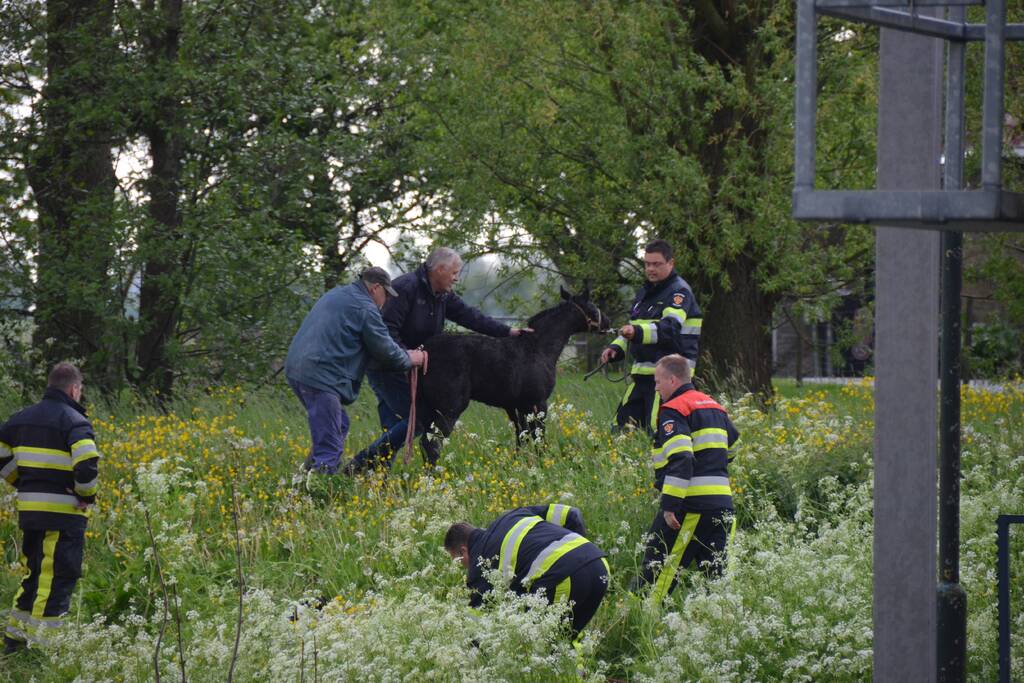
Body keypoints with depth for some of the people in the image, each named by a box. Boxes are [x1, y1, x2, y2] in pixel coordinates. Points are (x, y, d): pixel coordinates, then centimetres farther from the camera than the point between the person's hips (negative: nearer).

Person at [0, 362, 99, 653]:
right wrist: (87, 495, -7)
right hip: (64, 514, -7)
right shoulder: (74, 421, -10)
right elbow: (87, 465, -23)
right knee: (57, 579, -3)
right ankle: (39, 647, -4)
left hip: (28, 510, 7)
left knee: (33, 573, 21)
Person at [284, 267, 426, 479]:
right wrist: (409, 359, 17)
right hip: (320, 376, -10)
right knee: (328, 445, -10)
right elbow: (385, 349, -2)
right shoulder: (365, 308, -6)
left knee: (339, 425, 21)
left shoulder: (336, 294, 24)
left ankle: (311, 474, 20)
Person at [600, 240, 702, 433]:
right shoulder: (645, 292, 20)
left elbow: (670, 327, -26)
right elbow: (633, 327, 31)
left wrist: (638, 332, -43)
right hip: (642, 374, 9)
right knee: (622, 426, 9)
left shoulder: (679, 292, -8)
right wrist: (616, 347, 10)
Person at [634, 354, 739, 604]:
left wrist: (670, 505, -22)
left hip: (691, 504, -8)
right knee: (716, 573, 10)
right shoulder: (714, 406, 19)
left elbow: (680, 460, -21)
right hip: (722, 503, 8)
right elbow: (732, 446, 32)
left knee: (658, 568, -5)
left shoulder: (673, 411, -9)